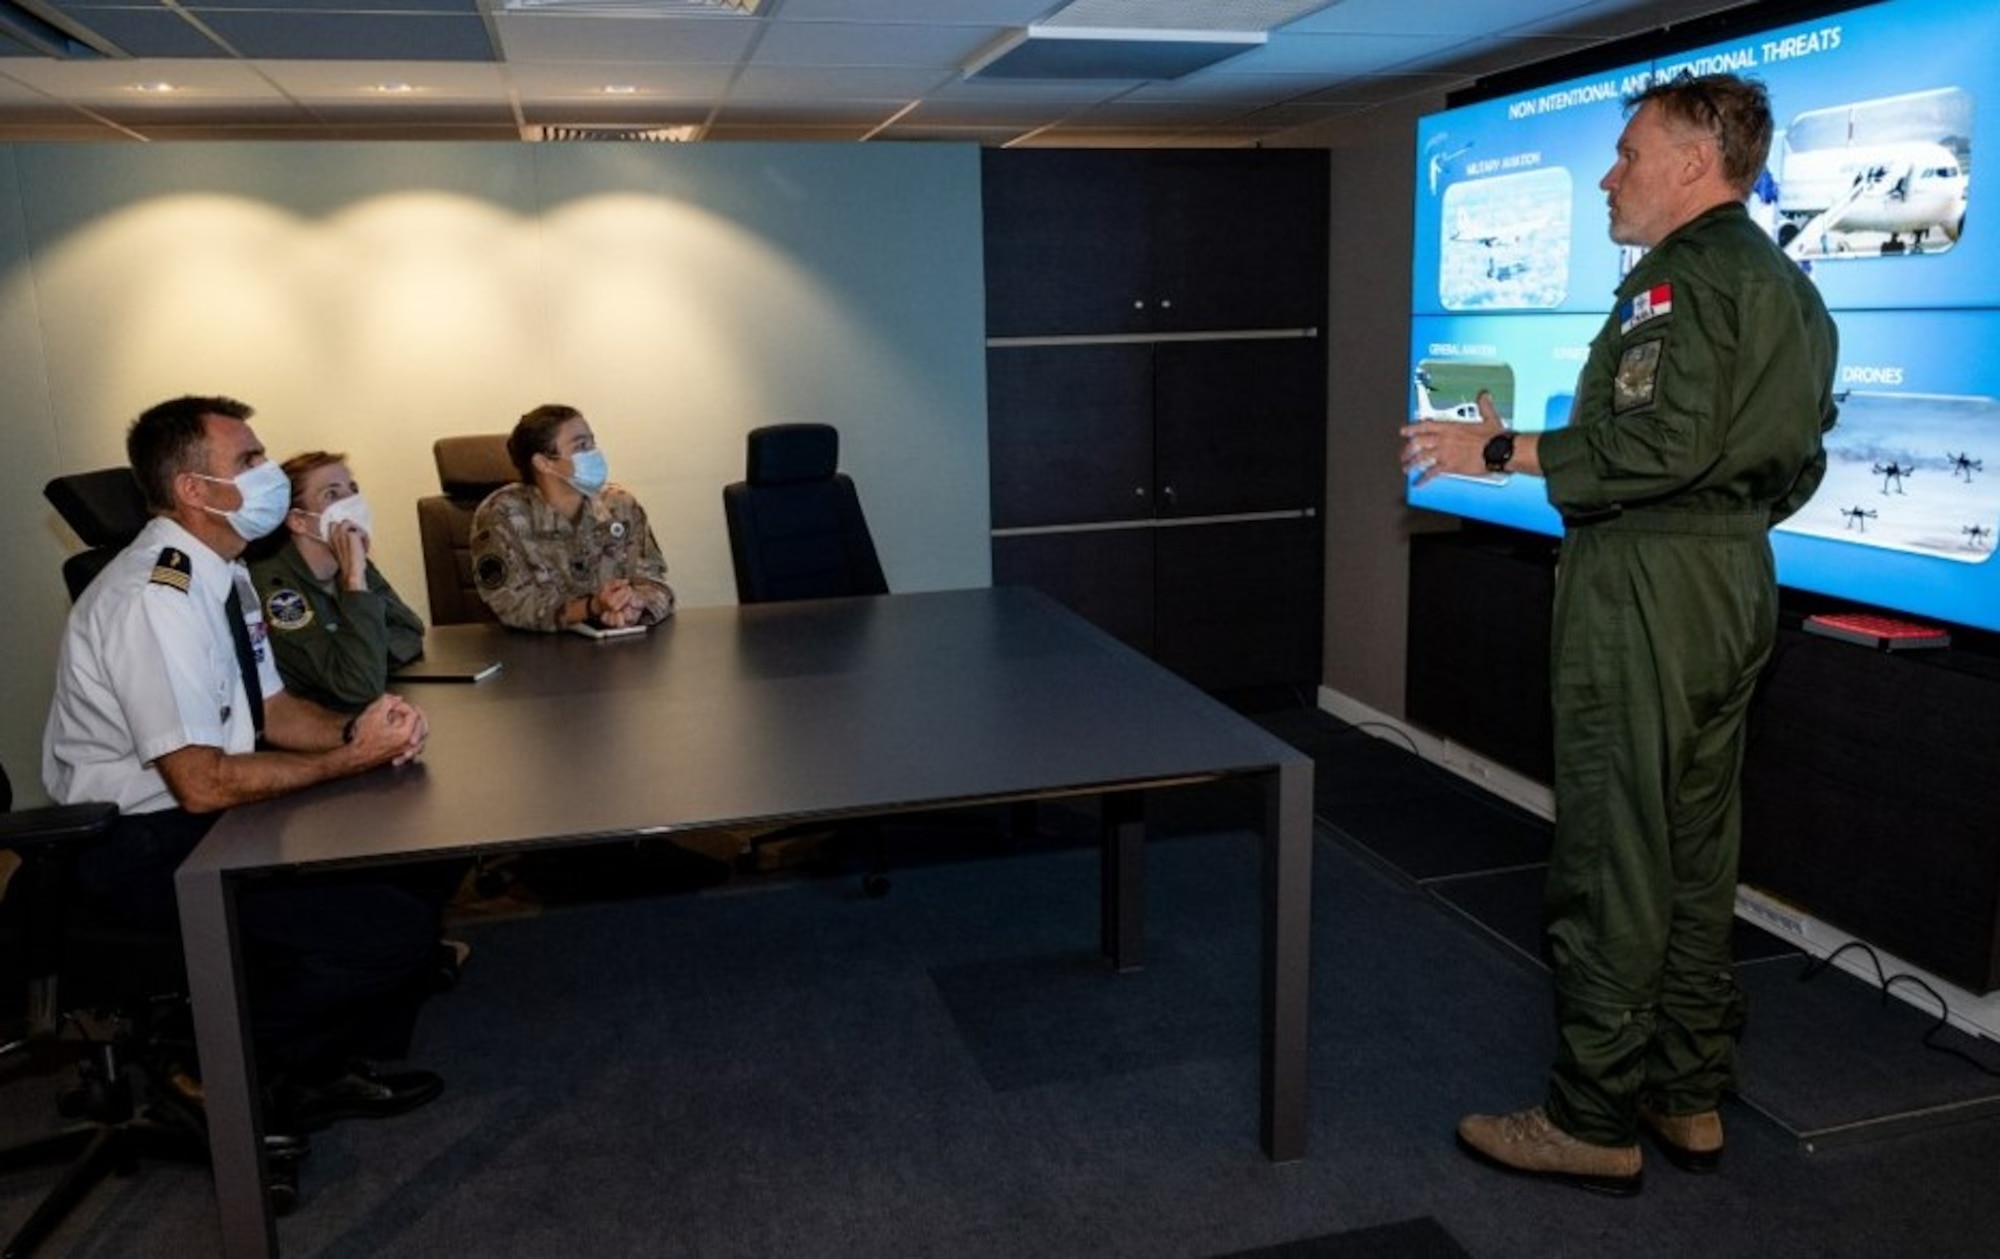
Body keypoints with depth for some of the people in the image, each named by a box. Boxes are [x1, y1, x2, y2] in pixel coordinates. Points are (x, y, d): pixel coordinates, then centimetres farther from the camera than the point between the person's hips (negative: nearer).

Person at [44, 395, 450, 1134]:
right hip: (145, 845, -9)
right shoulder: (155, 600, -25)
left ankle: (330, 1062, 13)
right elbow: (203, 784, -27)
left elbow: (272, 710, 10)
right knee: (396, 930, -18)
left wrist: (361, 731, -9)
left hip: (201, 814, 9)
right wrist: (353, 756, -20)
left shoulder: (221, 573, 4)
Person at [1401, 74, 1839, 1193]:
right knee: (1699, 858, 14)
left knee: (1613, 864, -4)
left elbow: (1660, 446, -23)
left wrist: (1504, 452, -18)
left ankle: (1596, 1123, 5)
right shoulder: (1792, 287, 18)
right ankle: (1691, 1101, 24)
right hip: (1738, 583, 10)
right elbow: (1797, 463, 21)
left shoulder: (1685, 275, -12)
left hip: (1649, 587, -10)